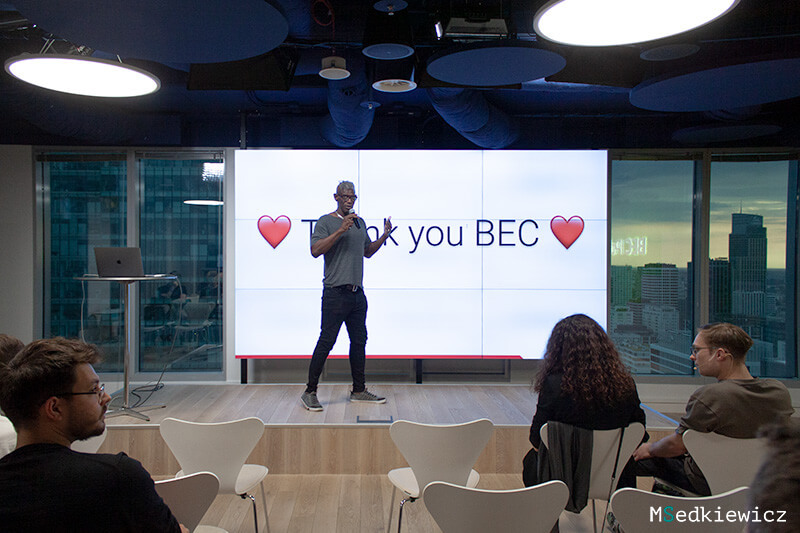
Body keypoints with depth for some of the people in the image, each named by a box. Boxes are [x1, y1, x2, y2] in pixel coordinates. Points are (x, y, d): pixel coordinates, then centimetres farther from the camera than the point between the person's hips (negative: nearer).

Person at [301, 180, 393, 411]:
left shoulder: (360, 222, 18)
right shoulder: (326, 222, -2)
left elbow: (367, 251, 27)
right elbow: (315, 250, -16)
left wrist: (384, 236, 12)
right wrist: (340, 230, -20)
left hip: (357, 293, 7)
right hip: (335, 292, -7)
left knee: (359, 341, 11)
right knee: (326, 341, -6)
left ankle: (359, 390, 22)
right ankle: (310, 392, 5)